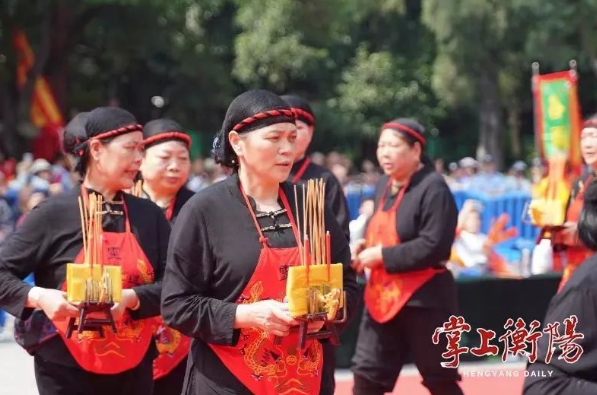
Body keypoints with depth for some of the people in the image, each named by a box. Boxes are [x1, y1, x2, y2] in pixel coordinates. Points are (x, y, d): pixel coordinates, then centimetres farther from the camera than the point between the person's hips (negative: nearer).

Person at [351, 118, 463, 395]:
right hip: (382, 298, 8)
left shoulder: (433, 188, -14)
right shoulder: (384, 185, 12)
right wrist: (365, 247, 3)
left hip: (423, 300, -8)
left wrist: (382, 255, -20)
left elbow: (433, 246, -22)